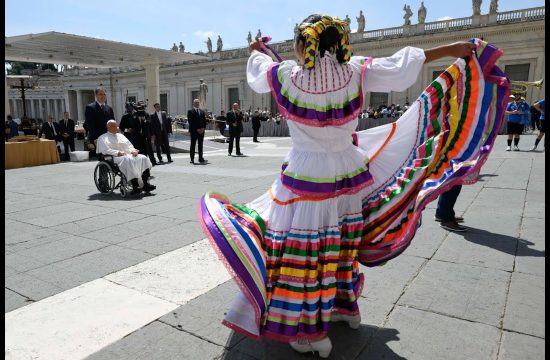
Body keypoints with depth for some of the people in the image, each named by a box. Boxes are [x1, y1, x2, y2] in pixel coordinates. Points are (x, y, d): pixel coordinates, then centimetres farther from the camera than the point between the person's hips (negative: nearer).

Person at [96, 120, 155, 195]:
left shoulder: (121, 136, 30)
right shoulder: (102, 138, 12)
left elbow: (130, 146, 23)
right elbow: (106, 150, -4)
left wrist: (133, 151, 0)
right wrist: (118, 153, -16)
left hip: (128, 155, 6)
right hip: (115, 158, -6)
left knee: (143, 158, -21)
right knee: (129, 160, -38)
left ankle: (146, 184, -28)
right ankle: (135, 187, -43)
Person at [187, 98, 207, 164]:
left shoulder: (202, 112, 15)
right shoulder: (190, 111, -1)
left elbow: (204, 121, 13)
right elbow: (190, 121, -9)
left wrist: (203, 128, -4)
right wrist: (197, 129, -14)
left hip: (201, 131, 5)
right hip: (194, 131, -5)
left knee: (200, 145, 6)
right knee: (193, 145, 1)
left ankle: (200, 158, 10)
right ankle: (192, 159, 6)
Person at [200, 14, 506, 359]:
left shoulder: (286, 75, -12)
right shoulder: (356, 72, -7)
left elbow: (259, 68, 10)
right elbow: (404, 62, 4)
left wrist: (256, 51, 35)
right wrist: (453, 49, 18)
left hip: (305, 178, -4)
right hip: (348, 172, 4)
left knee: (304, 253, 7)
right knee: (341, 247, 21)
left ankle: (313, 332, 19)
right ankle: (345, 304, 43)